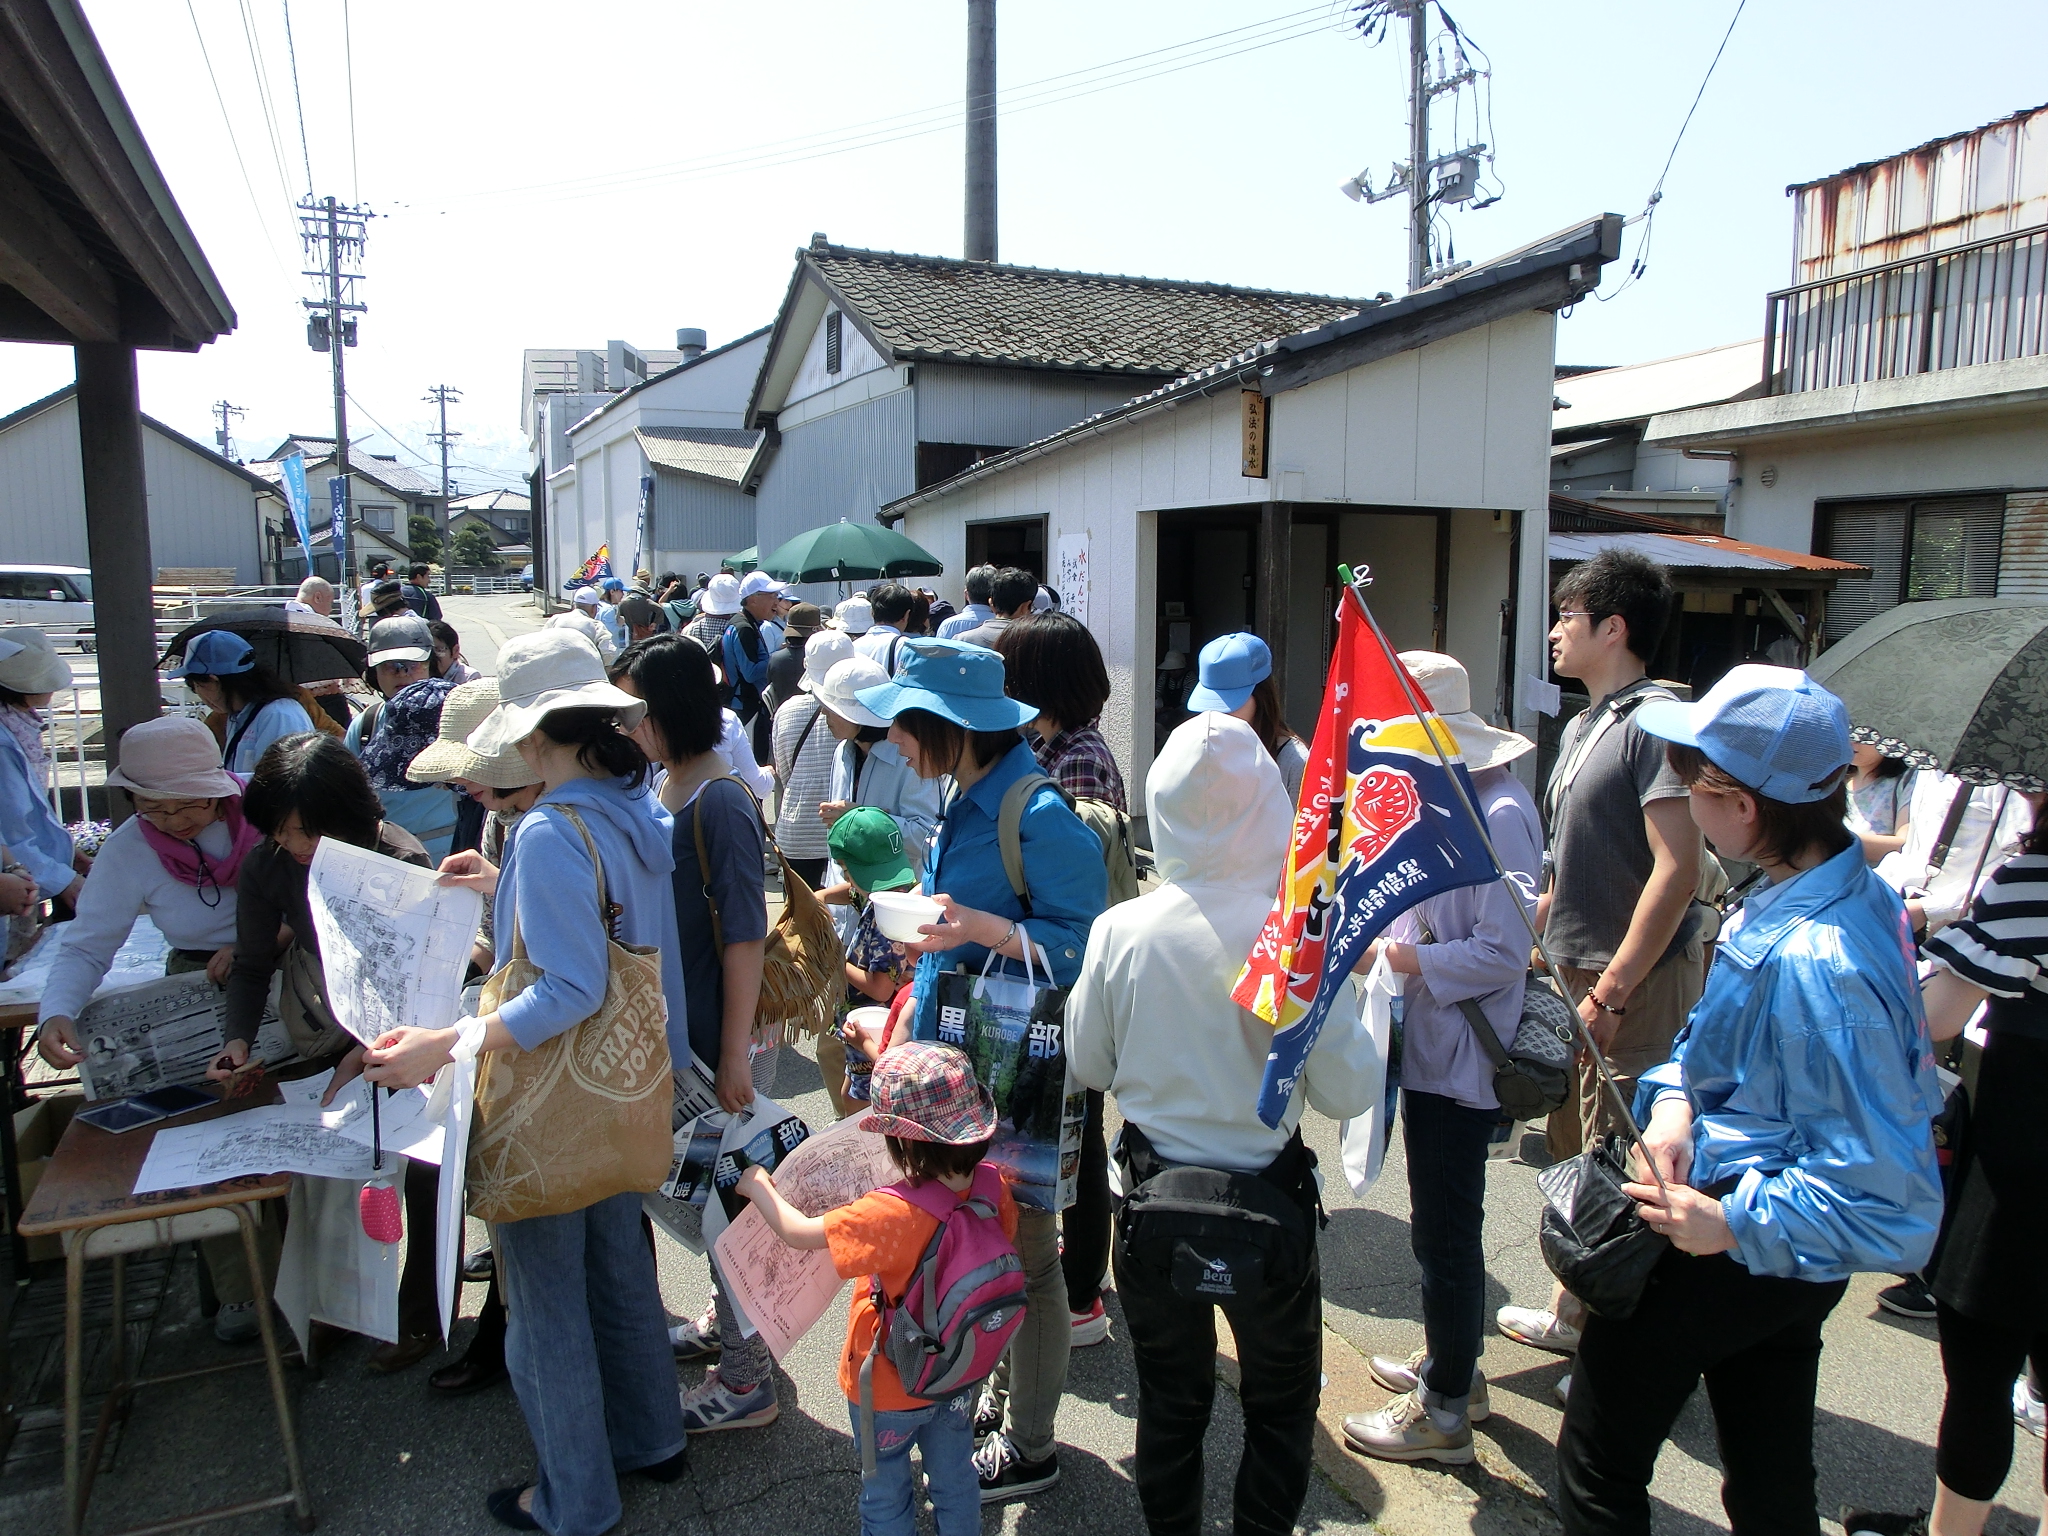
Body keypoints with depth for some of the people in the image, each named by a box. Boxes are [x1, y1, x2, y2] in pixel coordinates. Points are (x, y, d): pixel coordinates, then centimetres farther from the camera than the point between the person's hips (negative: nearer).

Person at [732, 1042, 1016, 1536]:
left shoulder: (892, 1215, -37)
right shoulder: (994, 1189, -21)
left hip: (888, 1388, -5)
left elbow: (799, 1232, -26)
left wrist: (758, 1186, -7)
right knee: (956, 1481, 26)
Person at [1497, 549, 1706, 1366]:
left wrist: (1611, 993, -25)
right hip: (1579, 968, 9)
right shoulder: (1583, 728, 14)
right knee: (1575, 1153, 18)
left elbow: (1677, 867, -24)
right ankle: (1578, 1312, 34)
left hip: (1638, 978, -9)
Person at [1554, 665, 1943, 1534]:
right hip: (1782, 1261, 9)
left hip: (1732, 1260, -9)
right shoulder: (1855, 890, -4)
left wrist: (1731, 1223, -24)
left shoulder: (1813, 965, -34)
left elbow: (1893, 1200, -31)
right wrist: (1674, 1097, -7)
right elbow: (1725, 1033, 10)